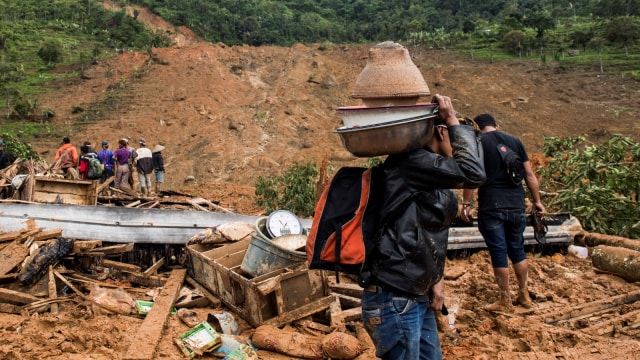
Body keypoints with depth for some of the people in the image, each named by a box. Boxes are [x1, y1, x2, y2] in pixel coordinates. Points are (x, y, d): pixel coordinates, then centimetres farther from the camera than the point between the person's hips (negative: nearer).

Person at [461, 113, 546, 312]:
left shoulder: (477, 142, -1)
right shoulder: (515, 141, 10)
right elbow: (529, 174, 9)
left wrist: (466, 204, -6)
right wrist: (537, 201, 15)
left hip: (491, 206, -4)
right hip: (516, 205, 4)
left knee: (498, 252, 3)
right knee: (517, 249, 17)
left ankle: (505, 300, 12)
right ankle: (524, 295, 28)